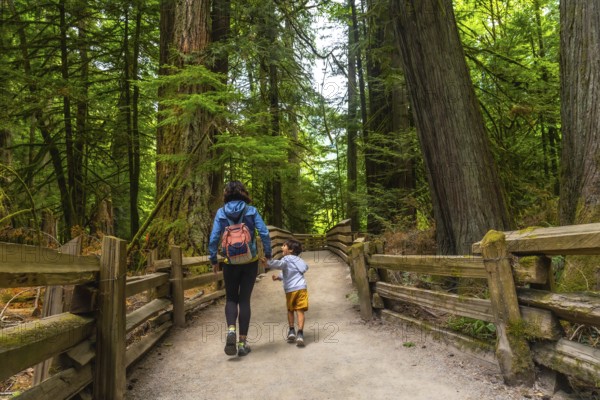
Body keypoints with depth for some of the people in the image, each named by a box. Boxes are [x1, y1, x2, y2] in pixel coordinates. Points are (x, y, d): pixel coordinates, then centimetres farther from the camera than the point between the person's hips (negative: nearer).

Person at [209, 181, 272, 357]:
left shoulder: (221, 212, -2)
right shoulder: (251, 211, -3)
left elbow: (213, 238, -6)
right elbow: (264, 233, -9)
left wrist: (213, 260, 3)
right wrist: (268, 253, 2)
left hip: (230, 263, 0)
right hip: (250, 262, 0)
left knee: (231, 298, 15)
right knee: (244, 300, 9)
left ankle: (231, 330, -11)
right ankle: (242, 342, 10)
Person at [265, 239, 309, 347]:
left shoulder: (286, 259, -1)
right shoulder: (298, 259, 21)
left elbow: (279, 264, -23)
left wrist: (268, 262, -19)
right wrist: (279, 276, 29)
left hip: (290, 289, -3)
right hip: (301, 288, 3)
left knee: (290, 310, 18)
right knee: (300, 311, -1)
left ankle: (291, 331, 18)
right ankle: (300, 334, -11)